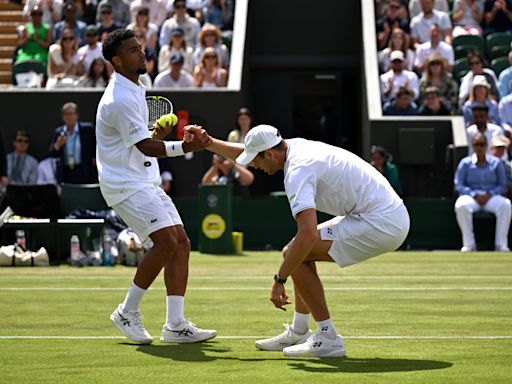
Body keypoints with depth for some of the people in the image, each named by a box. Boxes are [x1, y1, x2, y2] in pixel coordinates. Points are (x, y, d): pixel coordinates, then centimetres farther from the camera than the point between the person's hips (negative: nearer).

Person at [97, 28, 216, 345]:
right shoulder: (120, 99, -18)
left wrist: (157, 133, 9)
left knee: (181, 244, 0)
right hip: (125, 184, -10)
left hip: (146, 182, 10)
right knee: (167, 241, -20)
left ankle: (175, 325, 0)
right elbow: (146, 147, -23)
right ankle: (128, 312, -4)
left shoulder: (136, 89, 15)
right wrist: (185, 147, -33)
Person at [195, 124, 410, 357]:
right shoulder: (295, 146, 10)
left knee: (296, 253, -10)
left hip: (382, 224, -10)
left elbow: (309, 234, -30)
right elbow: (242, 153, 30)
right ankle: (298, 333, 25)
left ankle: (328, 338, -7)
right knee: (297, 252, 18)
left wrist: (279, 280, -25)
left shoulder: (297, 171, -19)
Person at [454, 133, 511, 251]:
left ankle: (501, 244, -27)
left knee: (505, 204, -32)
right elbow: (458, 185, 0)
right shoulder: (465, 163, 5)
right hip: (470, 196, -1)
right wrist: (475, 195, -15)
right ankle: (469, 244, -29)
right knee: (461, 206, -36)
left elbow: (503, 185, 5)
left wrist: (490, 194, -15)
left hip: (491, 197, 1)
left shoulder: (496, 163, 8)